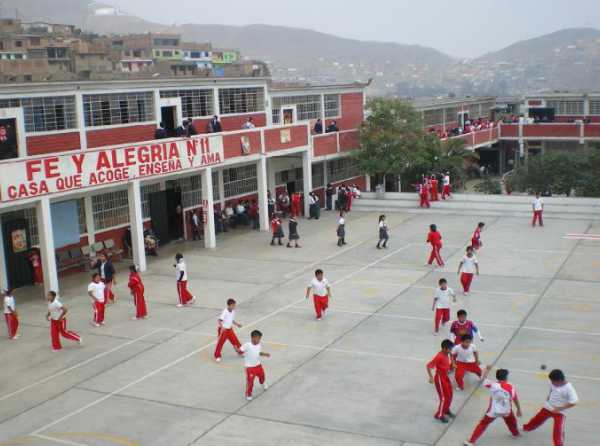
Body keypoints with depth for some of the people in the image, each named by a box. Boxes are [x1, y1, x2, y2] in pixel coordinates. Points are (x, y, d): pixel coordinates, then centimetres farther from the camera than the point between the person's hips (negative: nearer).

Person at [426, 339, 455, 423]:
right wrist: (431, 377, -34)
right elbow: (428, 366, -30)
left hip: (445, 377, 8)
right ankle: (439, 415, 12)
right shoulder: (439, 356, -28)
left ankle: (446, 410, 39)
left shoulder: (446, 354, -2)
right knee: (444, 397, -2)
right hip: (440, 378, -8)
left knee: (449, 395, 18)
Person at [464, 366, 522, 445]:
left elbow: (484, 379, 1)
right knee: (511, 421, 35)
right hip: (506, 411, 2)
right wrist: (518, 410, 12)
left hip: (493, 411, -2)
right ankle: (515, 433, 61)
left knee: (483, 424, 9)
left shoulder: (493, 385, -17)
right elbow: (516, 400, -4)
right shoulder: (511, 387, -14)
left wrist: (487, 369, 17)